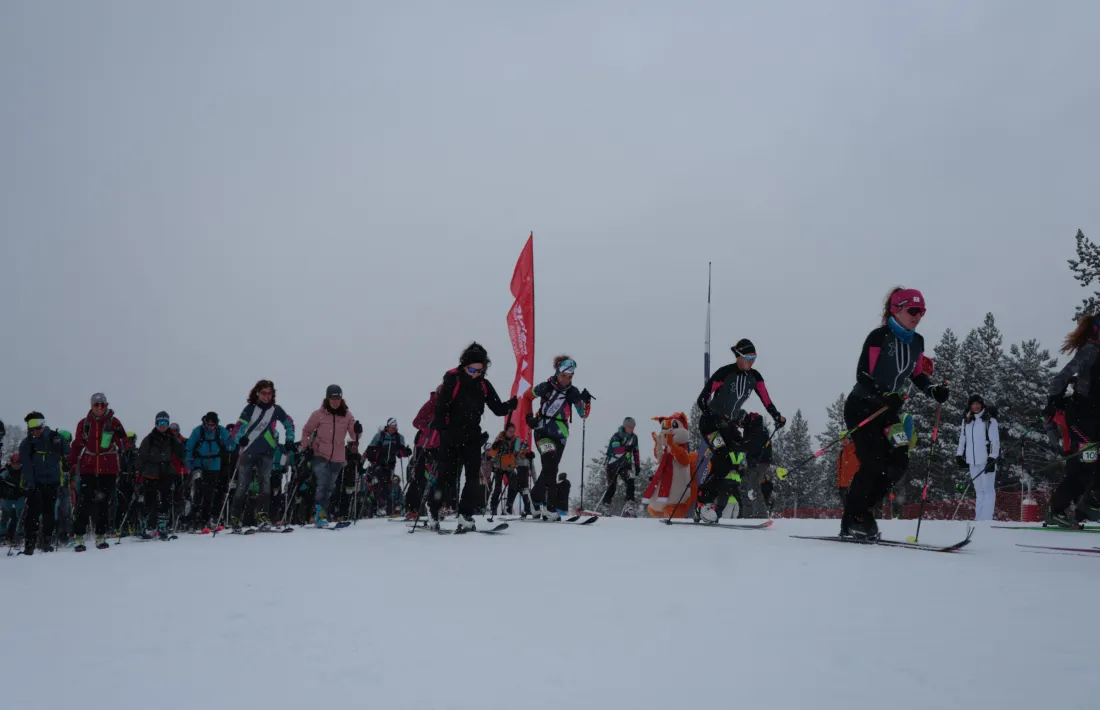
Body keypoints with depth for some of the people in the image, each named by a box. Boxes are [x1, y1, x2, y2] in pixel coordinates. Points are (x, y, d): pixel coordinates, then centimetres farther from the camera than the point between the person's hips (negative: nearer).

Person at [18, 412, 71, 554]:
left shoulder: (56, 438, 0)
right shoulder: (27, 443, -1)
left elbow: (68, 457, 7)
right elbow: (25, 465, -7)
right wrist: (29, 483, -17)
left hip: (52, 483, 1)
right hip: (34, 484, -1)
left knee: (49, 512, 6)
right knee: (33, 512, -9)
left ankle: (47, 541, 16)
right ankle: (29, 544, -5)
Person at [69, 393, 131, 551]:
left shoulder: (113, 422, 0)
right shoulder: (84, 423, 4)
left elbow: (124, 445, -7)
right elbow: (77, 445, 9)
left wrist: (123, 439, -29)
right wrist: (70, 463, 0)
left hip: (108, 470, 0)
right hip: (88, 468, 0)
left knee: (104, 503, 7)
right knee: (85, 502, -6)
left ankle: (100, 537, 16)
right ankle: (79, 537, 0)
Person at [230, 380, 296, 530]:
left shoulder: (276, 409, 4)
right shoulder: (250, 408, 0)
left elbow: (289, 423, 14)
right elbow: (240, 425, -10)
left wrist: (290, 440, 3)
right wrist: (239, 439, -29)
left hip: (266, 453, 1)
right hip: (248, 451, -1)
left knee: (265, 483, -11)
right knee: (242, 484, 0)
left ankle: (261, 515, -12)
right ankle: (235, 517, 5)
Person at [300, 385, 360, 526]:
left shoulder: (347, 415, 0)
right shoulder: (319, 414, -4)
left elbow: (353, 436, -2)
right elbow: (306, 431, 7)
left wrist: (358, 431, -23)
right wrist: (306, 447, -4)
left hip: (338, 457, 3)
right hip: (320, 455, -3)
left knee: (329, 487, 12)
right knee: (323, 483, -17)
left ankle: (320, 514, 24)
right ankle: (320, 513, -13)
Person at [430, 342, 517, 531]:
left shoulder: (484, 385, 5)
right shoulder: (452, 379, -8)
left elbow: (498, 408, 5)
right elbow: (440, 407, -14)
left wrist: (510, 406, -16)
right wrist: (441, 431, -26)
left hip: (472, 437, 4)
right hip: (451, 437, -4)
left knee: (473, 477, -7)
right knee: (448, 479, 0)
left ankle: (465, 516, -5)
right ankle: (432, 508, 23)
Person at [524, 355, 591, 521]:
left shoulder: (572, 392, -1)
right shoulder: (545, 387, -7)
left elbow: (583, 414, -3)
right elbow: (527, 396, 9)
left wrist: (586, 401, -21)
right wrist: (529, 417, 1)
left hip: (560, 435, 4)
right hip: (542, 431, -4)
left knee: (550, 469, 10)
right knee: (550, 464, -24)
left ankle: (536, 497, 34)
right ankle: (549, 505, -23)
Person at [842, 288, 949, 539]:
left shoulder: (917, 342, 5)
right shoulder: (879, 336, -16)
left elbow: (917, 375, 16)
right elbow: (862, 375, -19)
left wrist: (934, 390, -4)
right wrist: (885, 395, -34)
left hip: (888, 410, 7)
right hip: (861, 407, -7)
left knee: (899, 462, -6)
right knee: (874, 462, -16)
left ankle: (862, 512, 8)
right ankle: (852, 521, -4)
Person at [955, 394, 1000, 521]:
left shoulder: (989, 420, -3)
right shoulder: (966, 421, 12)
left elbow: (995, 440, -8)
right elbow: (962, 438, 17)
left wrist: (992, 458, -15)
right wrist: (959, 456, 11)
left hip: (987, 460, -5)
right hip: (973, 461, 5)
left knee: (988, 489, -3)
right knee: (978, 490, 10)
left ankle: (986, 519, -5)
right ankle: (978, 518, 12)